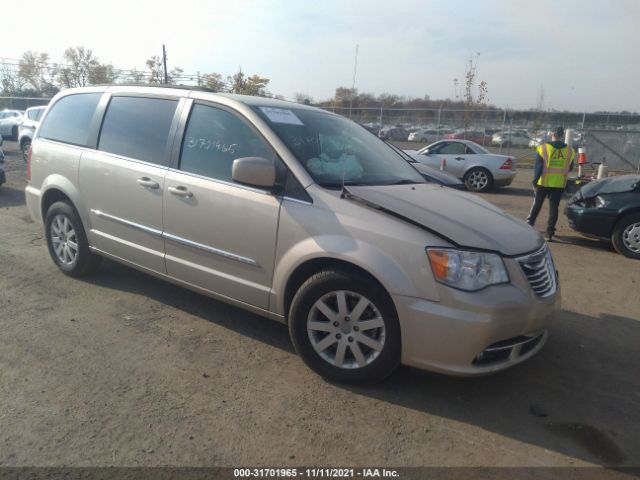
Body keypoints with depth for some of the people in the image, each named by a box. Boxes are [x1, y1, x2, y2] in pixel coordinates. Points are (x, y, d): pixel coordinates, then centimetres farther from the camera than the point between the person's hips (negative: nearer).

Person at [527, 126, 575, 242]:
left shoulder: (543, 148, -7)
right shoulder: (569, 150, 2)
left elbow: (538, 167, -8)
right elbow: (570, 168, 13)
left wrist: (534, 182, -1)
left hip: (544, 182, -1)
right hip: (559, 184, 2)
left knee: (537, 204, 15)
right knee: (554, 207, 5)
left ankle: (529, 223, 24)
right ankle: (549, 233, 5)